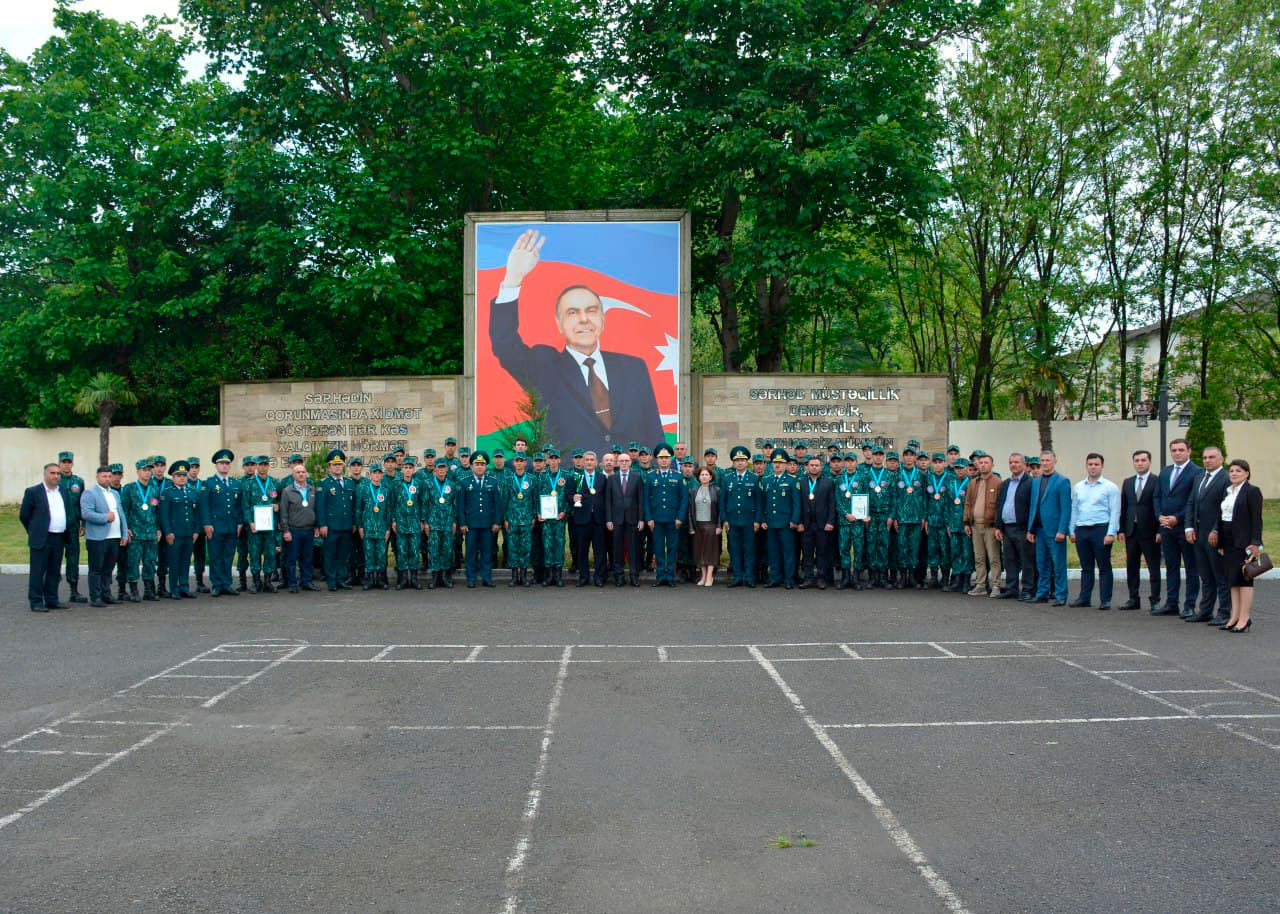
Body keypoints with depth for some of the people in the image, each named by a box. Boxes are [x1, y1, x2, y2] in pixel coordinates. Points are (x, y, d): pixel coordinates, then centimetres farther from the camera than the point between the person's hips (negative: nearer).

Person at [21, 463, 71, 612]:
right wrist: (34, 531, 7)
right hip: (41, 539, -5)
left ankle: (51, 599, 18)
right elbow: (24, 515, 1)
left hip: (59, 538, 5)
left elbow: (70, 512, 21)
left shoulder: (64, 491, 12)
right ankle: (36, 602, 2)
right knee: (37, 571, -2)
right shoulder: (33, 492, -4)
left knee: (55, 571, 10)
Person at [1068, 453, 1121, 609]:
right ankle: (1084, 598, 15)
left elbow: (1115, 512, -5)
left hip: (1101, 529, -4)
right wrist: (1072, 531, 9)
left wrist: (1111, 533, -12)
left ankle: (1105, 600, 2)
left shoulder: (1110, 487, 0)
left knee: (1104, 567, -2)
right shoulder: (1078, 487, 13)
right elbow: (1074, 510, 15)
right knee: (1086, 567, 10)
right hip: (1081, 530, 4)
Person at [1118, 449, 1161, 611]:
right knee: (1131, 567, 10)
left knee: (1154, 568, 1)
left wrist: (1160, 530, -12)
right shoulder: (1128, 482, 13)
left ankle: (1155, 601, 6)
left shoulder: (1157, 482, -5)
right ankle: (1133, 599, 19)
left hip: (1149, 532, -6)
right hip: (1131, 531, 6)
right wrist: (1122, 529, 6)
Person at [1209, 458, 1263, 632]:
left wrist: (1255, 543, -17)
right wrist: (1216, 531, 5)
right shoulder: (1228, 492, 16)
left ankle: (1244, 619, -1)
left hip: (1244, 542, -8)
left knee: (1244, 578, -4)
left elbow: (1256, 519, -12)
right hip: (1229, 542, 8)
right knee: (1233, 580, 9)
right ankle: (1235, 617, 13)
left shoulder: (1252, 491, -7)